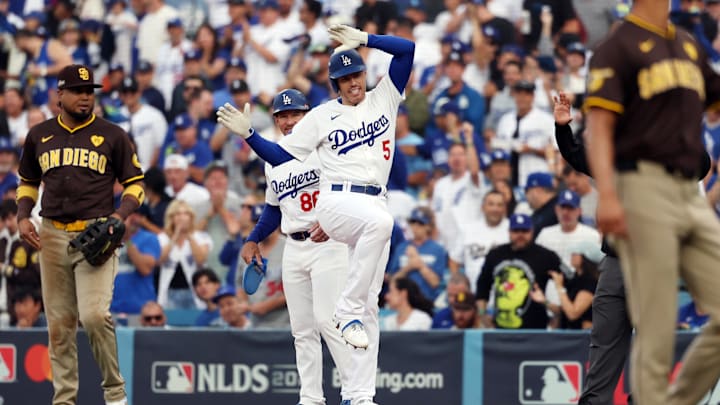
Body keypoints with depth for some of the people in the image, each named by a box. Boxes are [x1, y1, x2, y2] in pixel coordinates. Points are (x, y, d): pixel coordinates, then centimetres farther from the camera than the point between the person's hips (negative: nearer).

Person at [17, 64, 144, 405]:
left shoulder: (111, 135, 3)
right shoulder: (39, 136, 11)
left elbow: (135, 184, 7)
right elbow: (28, 182, 22)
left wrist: (119, 216, -11)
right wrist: (22, 217, 5)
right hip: (52, 236, 3)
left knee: (94, 314, -18)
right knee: (59, 323, 4)